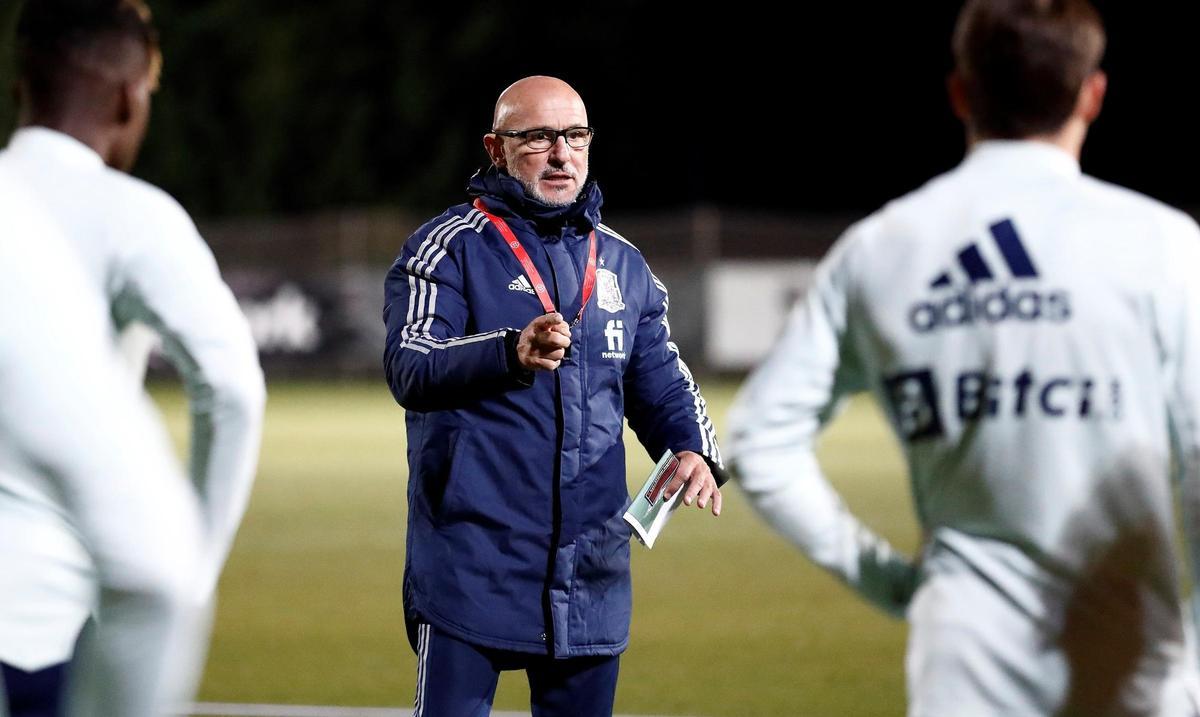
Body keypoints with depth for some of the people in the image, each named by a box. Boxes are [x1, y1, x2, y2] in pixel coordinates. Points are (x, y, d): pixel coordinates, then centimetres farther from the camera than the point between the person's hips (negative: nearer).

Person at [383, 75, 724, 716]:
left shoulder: (623, 265, 16)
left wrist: (691, 451, -7)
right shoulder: (449, 249, -2)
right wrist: (513, 354, -34)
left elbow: (660, 381, 16)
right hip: (472, 561, -5)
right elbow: (410, 370, -15)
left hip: (590, 571, 5)